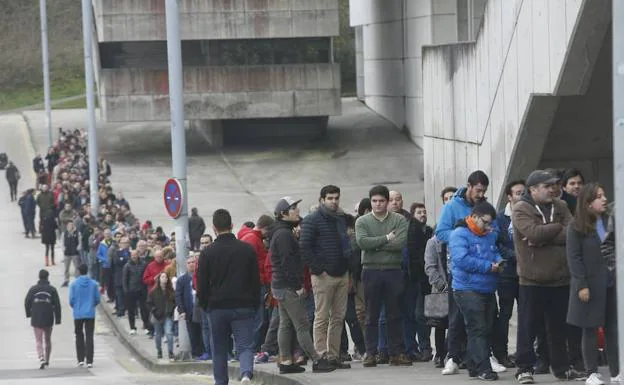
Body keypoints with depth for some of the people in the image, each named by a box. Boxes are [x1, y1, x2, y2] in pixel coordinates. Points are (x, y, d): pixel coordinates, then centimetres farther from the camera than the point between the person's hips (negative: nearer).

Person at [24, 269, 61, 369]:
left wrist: (28, 314, 17)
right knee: (48, 340, 18)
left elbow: (27, 303, -1)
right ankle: (47, 360, 27)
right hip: (48, 319, 1)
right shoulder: (52, 289, -3)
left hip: (36, 319, -1)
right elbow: (57, 305, -7)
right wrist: (58, 319, -3)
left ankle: (41, 359, -23)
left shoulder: (33, 289, -2)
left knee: (39, 341, -2)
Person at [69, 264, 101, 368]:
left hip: (78, 314, -1)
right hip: (90, 314, 1)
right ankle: (89, 361, -4)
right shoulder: (93, 284, -2)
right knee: (89, 337, 2)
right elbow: (97, 299, 1)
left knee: (79, 336, 13)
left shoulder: (74, 284, -6)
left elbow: (71, 300, -5)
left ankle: (81, 359, 8)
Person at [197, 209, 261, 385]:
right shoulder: (247, 249, 0)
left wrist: (205, 306, 14)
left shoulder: (207, 253, -3)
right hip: (243, 307, 0)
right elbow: (256, 281, 4)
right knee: (245, 345, -2)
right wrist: (255, 306, 14)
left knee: (219, 349, 13)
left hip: (217, 309, 0)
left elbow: (202, 285, -1)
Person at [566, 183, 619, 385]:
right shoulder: (576, 227, -5)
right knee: (590, 329, 3)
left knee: (613, 327, 5)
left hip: (612, 282, 4)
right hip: (591, 283, -4)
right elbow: (573, 257, -9)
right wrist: (581, 285, -15)